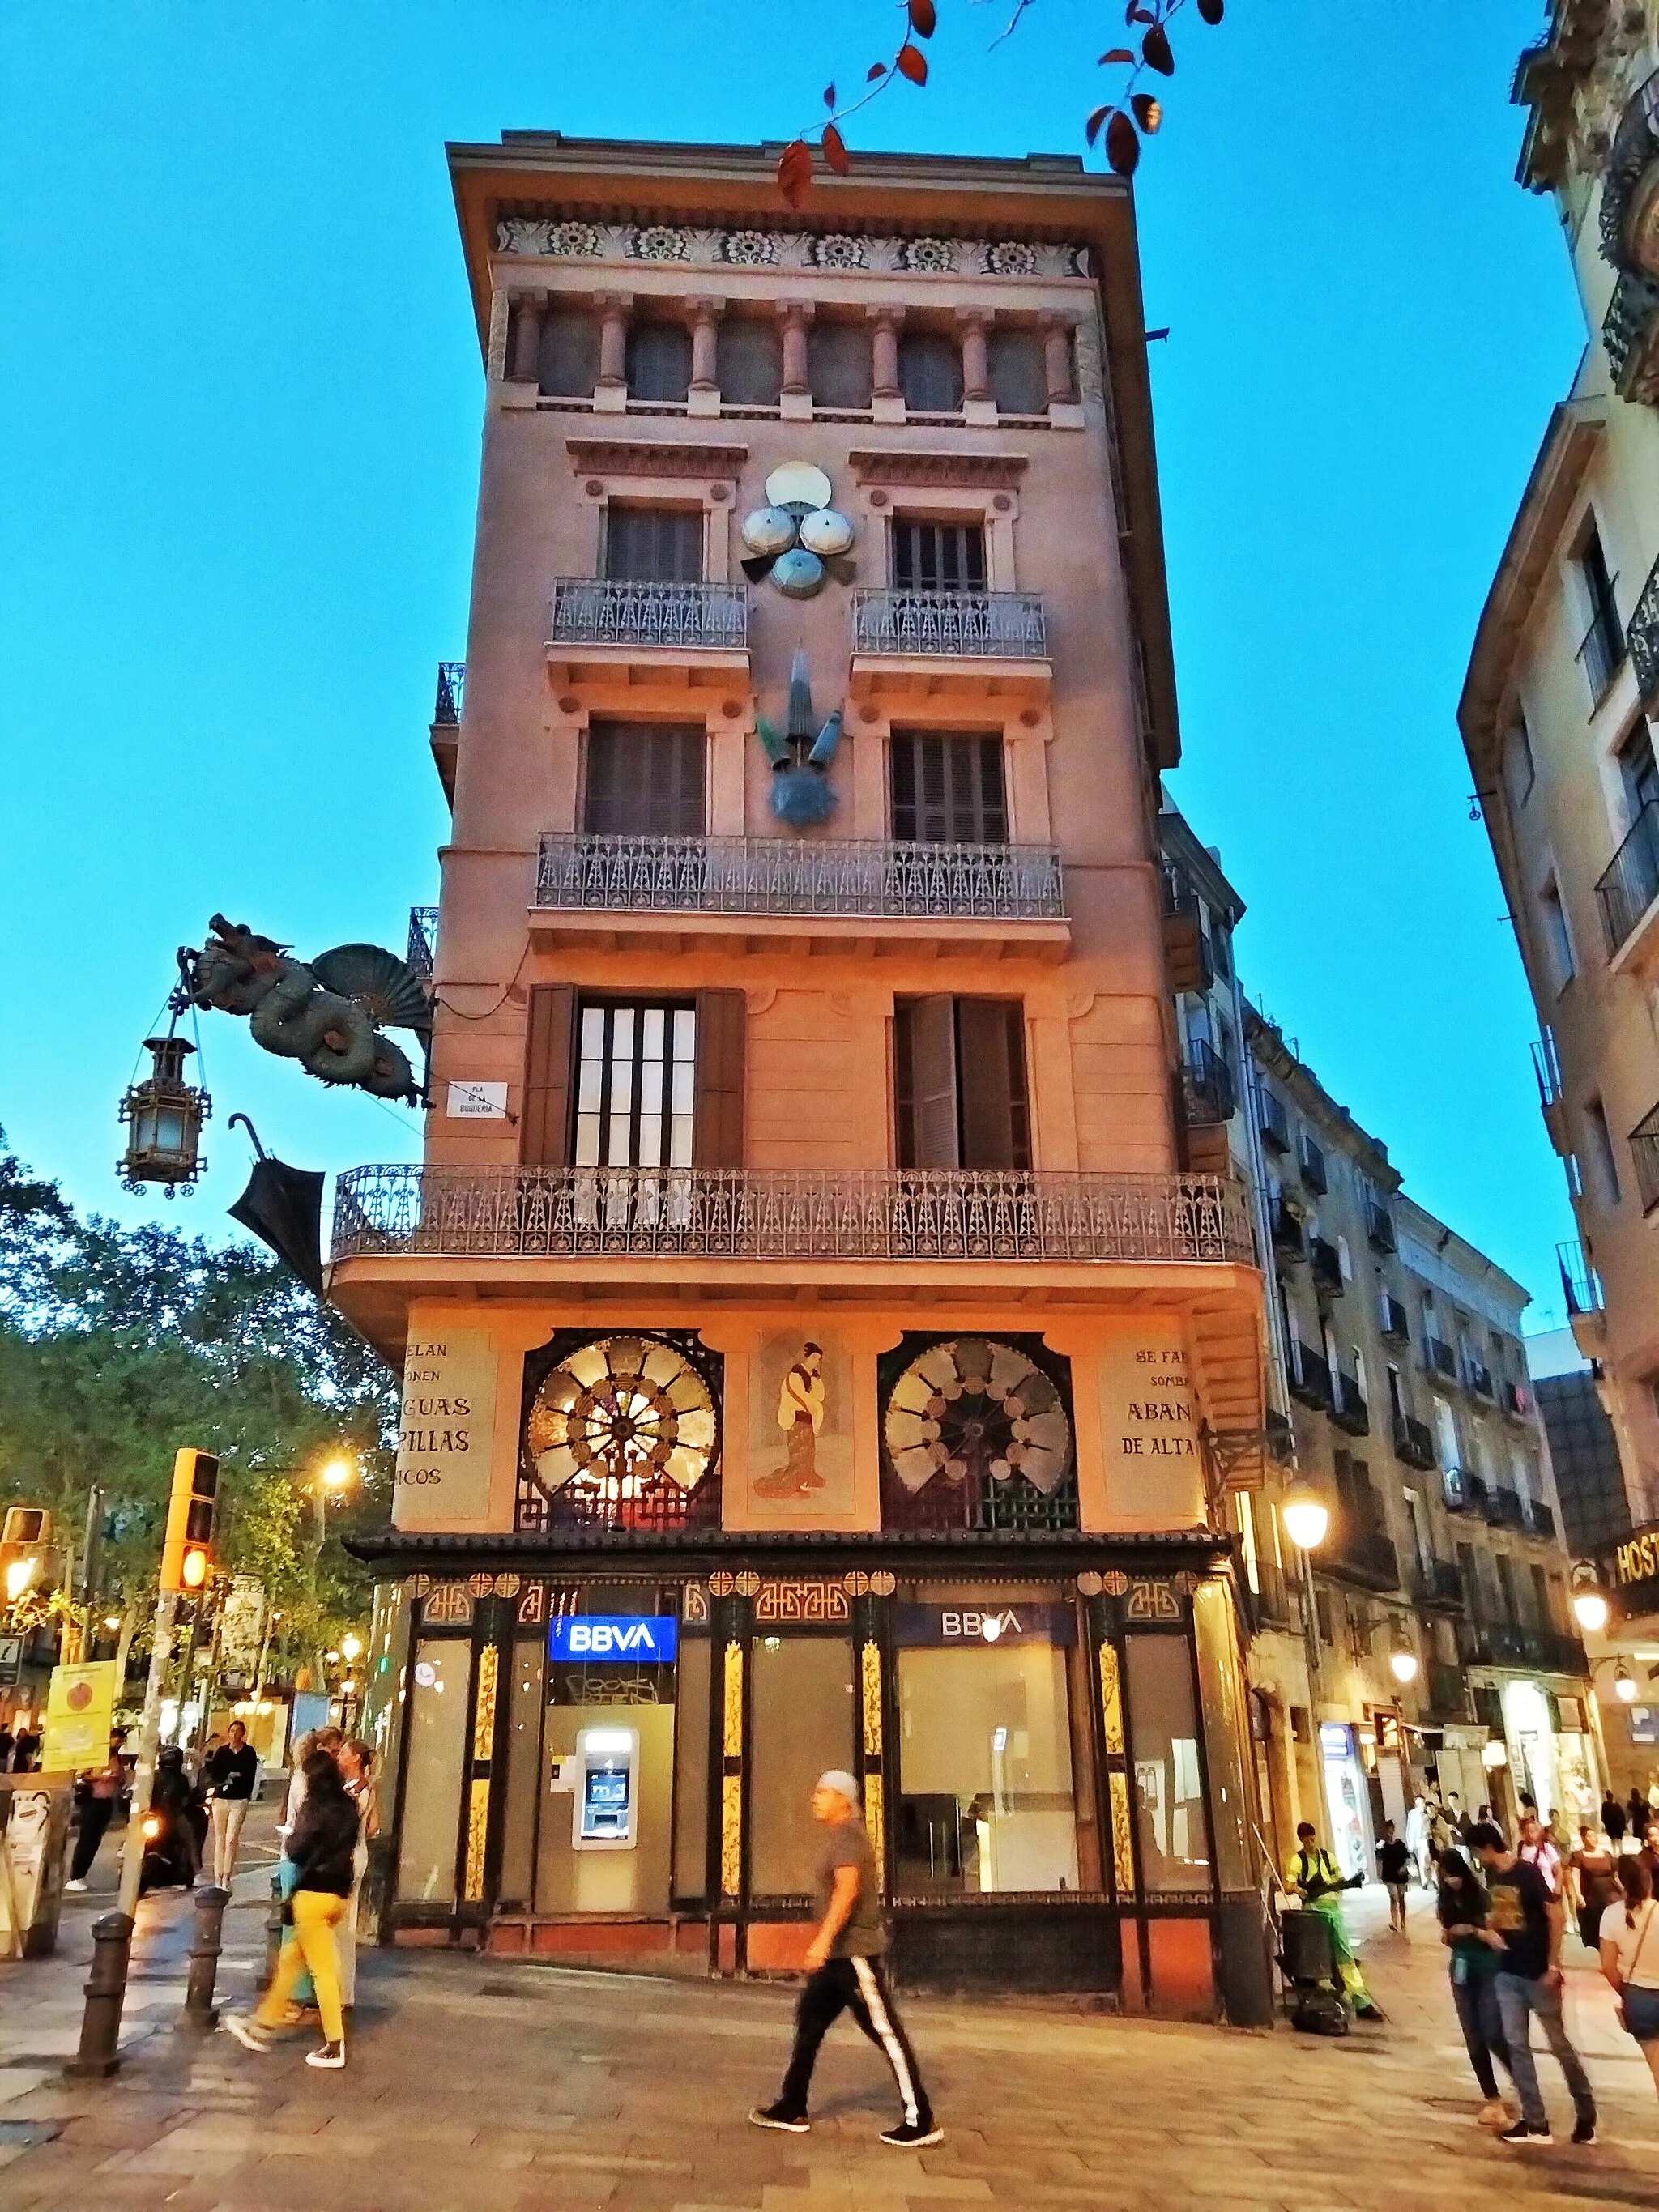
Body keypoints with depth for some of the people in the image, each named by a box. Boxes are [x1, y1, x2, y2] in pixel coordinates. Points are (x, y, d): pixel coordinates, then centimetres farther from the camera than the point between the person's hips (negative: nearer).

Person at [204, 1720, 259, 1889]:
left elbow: (250, 1777, -1)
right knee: (220, 1839, 4)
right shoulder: (221, 1751, 9)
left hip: (239, 1800, -3)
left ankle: (227, 1875, -8)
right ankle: (218, 1876, 8)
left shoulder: (249, 1752, 4)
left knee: (231, 1838, -11)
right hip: (221, 1798, 3)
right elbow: (215, 1776, 2)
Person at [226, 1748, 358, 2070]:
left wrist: (292, 1834, 7)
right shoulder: (348, 1807, 7)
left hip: (314, 1893, -8)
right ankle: (262, 2024, 31)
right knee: (290, 1959, 21)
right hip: (339, 1893, 8)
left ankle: (335, 2046, 4)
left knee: (322, 1970, -1)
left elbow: (297, 1850, -12)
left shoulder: (315, 1806, -13)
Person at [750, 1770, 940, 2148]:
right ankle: (792, 2109, 21)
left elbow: (848, 1890, -29)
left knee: (886, 2032, -5)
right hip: (838, 1952, 10)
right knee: (809, 2021, 13)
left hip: (855, 1951, -10)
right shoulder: (838, 1836, 16)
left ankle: (921, 2121, 0)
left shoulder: (848, 1835, -15)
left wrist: (823, 1940, -35)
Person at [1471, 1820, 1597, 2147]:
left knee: (1559, 2044, 5)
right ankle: (1535, 2123, 14)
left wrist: (1553, 1964, -19)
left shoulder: (1527, 1873, -19)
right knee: (1516, 2045, 6)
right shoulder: (1492, 1875, 4)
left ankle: (1586, 2115, 24)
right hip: (1508, 1972, 7)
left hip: (1539, 1973, -7)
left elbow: (1557, 1916, -21)